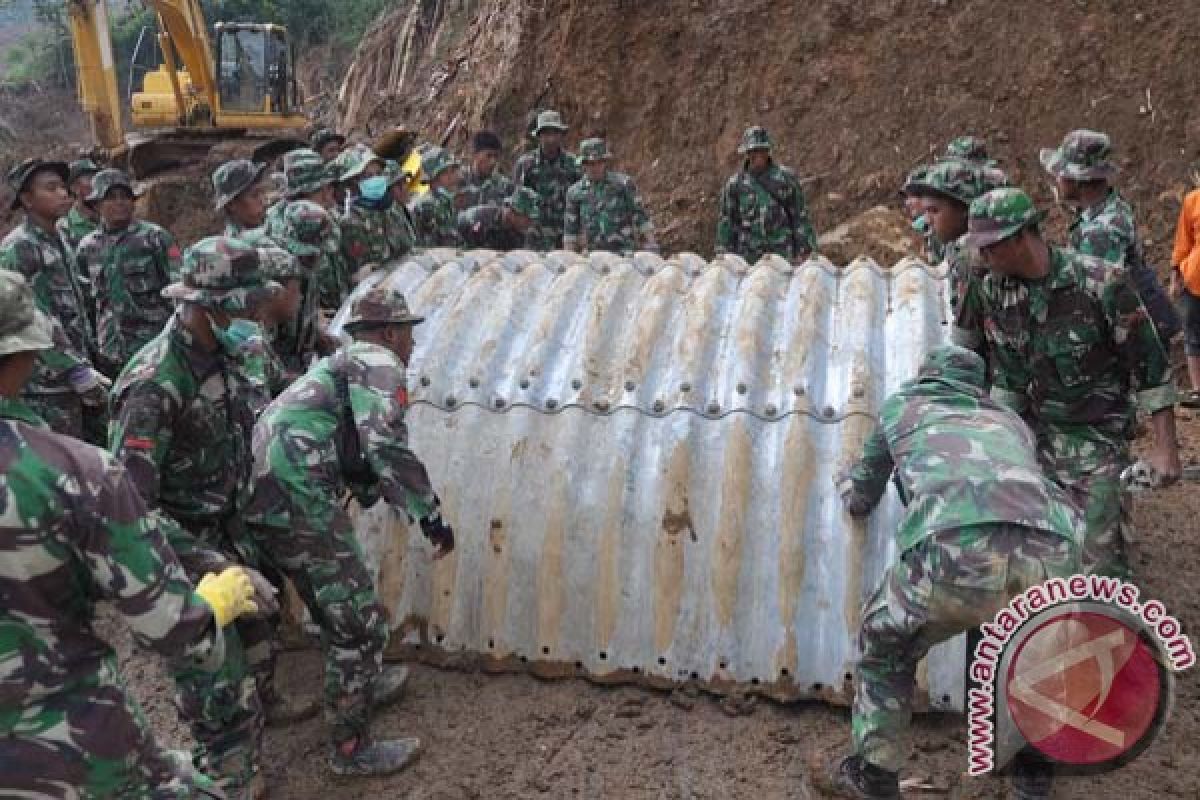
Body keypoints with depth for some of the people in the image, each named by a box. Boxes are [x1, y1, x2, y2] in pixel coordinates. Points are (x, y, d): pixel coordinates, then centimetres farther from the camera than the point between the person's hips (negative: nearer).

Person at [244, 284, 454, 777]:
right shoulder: (379, 363, -3)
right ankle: (350, 749, 16)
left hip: (264, 500, 10)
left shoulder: (341, 366, 27)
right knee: (361, 622, 3)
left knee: (337, 606, 29)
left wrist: (381, 493, 46)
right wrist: (432, 516, -16)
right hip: (299, 503, -10)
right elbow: (386, 446, -20)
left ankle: (364, 686, 49)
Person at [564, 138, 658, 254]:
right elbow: (570, 231, 10)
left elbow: (641, 219, 3)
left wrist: (652, 249, -2)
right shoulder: (575, 192, 7)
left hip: (624, 253, -2)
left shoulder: (624, 184, 2)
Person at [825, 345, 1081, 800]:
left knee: (886, 647, 27)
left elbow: (861, 500, 46)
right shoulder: (1009, 421, 40)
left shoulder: (902, 404, 34)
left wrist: (847, 484, 69)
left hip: (956, 549, -3)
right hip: (1052, 552, 4)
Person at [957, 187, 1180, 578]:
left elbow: (1149, 363, -13)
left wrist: (1165, 447, -12)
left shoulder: (1101, 282, -19)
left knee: (1100, 557, -6)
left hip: (1097, 439, -4)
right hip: (1033, 433, 4)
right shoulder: (993, 291, -5)